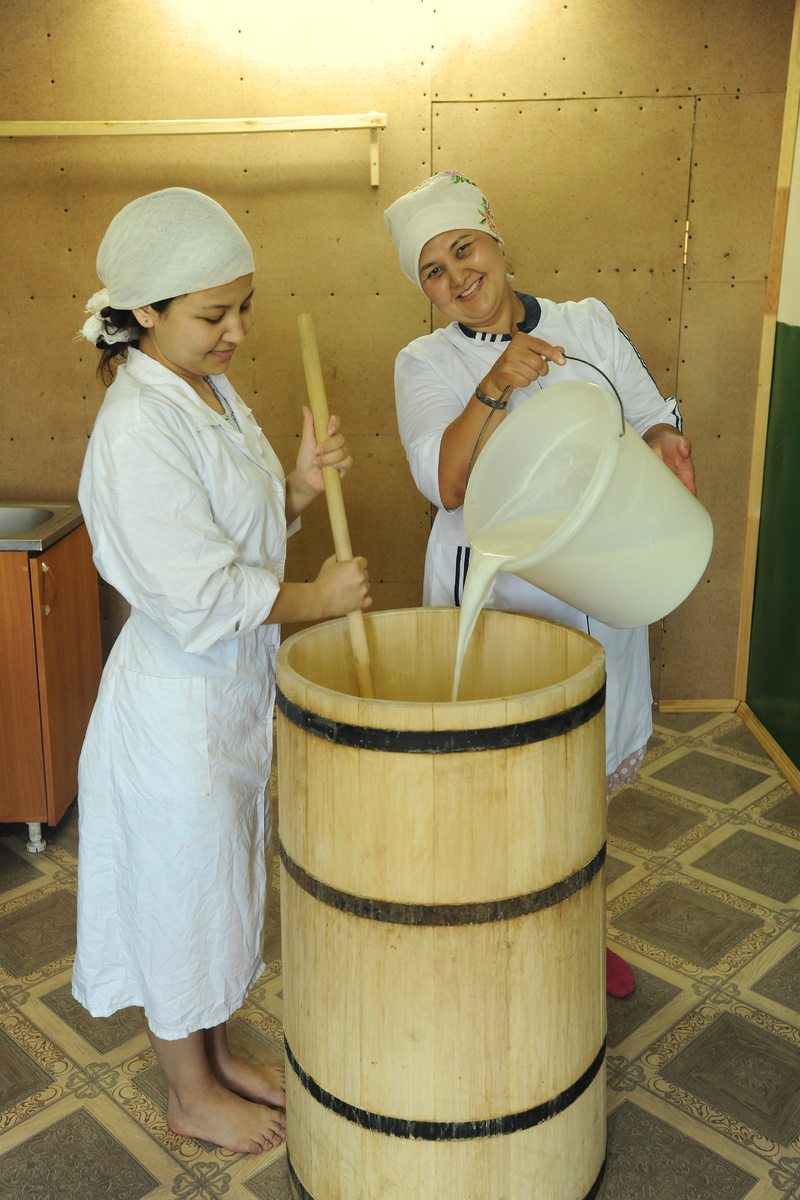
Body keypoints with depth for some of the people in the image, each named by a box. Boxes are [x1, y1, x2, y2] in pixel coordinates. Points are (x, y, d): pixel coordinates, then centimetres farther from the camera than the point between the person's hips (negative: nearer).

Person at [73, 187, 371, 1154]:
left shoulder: (212, 392, 5)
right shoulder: (138, 428, -24)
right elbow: (199, 595, -26)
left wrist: (300, 487, -5)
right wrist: (319, 597, -15)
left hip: (232, 688, 9)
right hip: (178, 701, -9)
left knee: (221, 882, 22)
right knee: (180, 892, 11)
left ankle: (214, 1054, 44)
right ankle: (191, 1097, 34)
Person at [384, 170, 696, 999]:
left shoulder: (590, 324, 4)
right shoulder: (425, 363, -3)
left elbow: (651, 417, 9)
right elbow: (444, 483, -17)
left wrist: (664, 444, -14)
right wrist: (495, 388, -29)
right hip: (490, 594, -3)